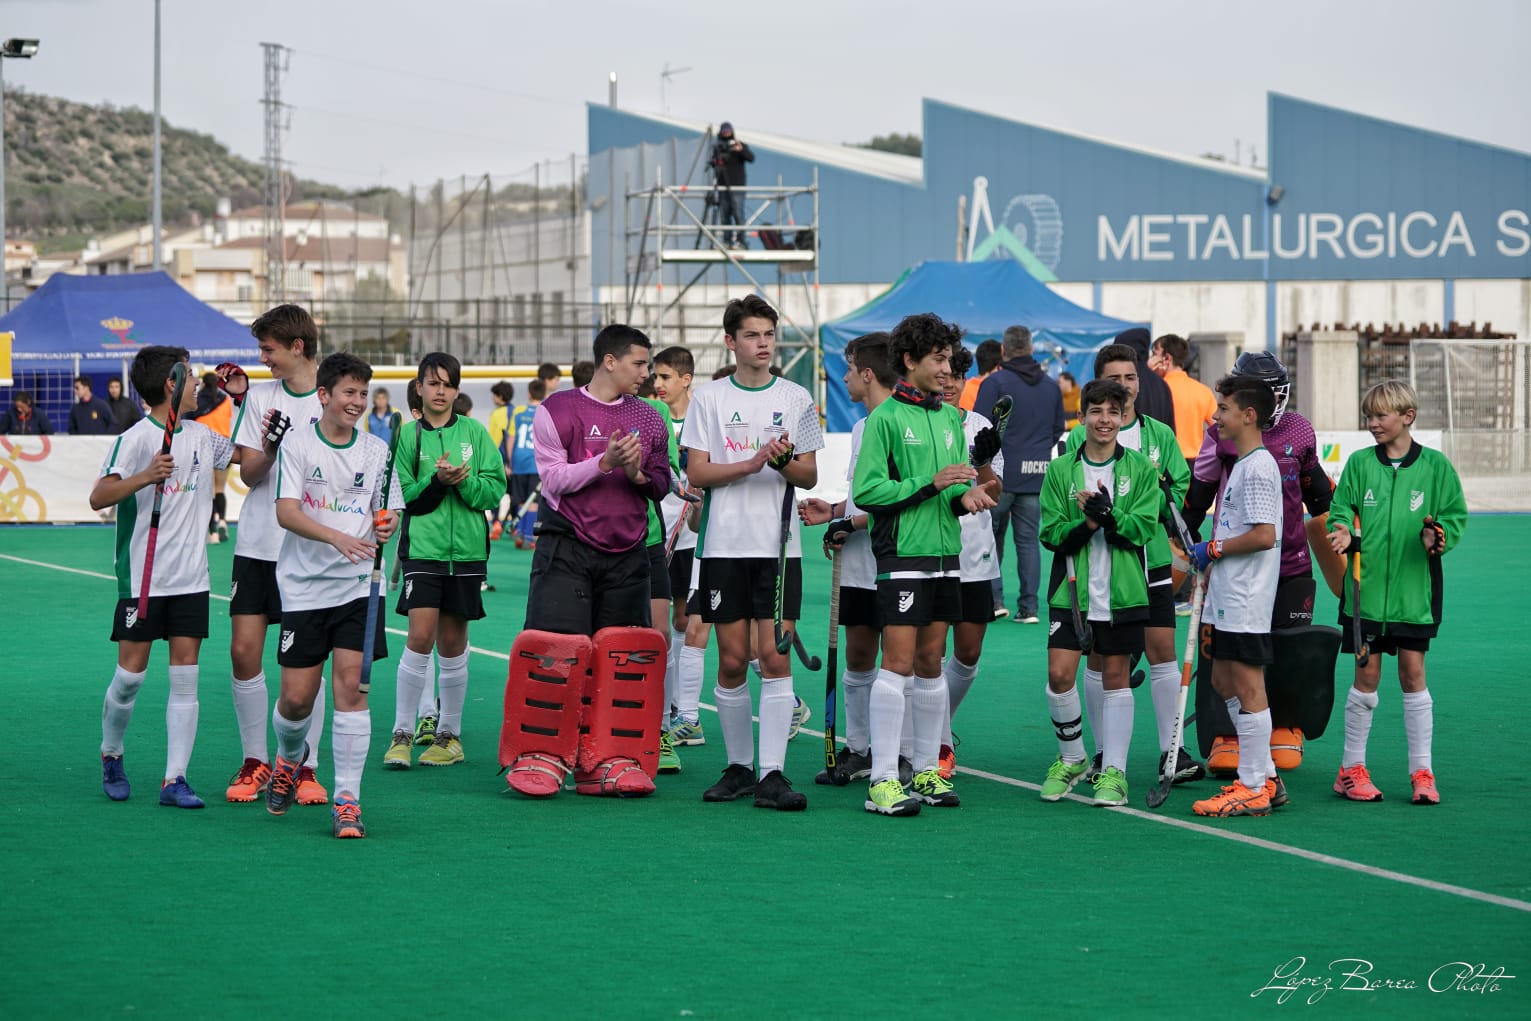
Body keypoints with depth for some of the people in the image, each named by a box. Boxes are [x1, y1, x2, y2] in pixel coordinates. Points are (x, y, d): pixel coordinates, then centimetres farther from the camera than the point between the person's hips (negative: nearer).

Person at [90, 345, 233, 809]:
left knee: (185, 674, -2)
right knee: (131, 674, 0)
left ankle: (174, 780, -2)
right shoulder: (136, 438, -10)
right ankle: (111, 756, 25)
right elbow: (98, 497, -18)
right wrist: (145, 476, -33)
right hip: (142, 576, -5)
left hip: (191, 579, 5)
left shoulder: (202, 435, 10)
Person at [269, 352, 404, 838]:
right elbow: (286, 512, -13)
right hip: (304, 587, -1)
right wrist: (338, 538, -28)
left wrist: (387, 524, -12)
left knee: (351, 685, -10)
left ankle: (347, 799, -5)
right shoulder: (297, 444, -3)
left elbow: (392, 513, 13)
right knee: (296, 697, 1)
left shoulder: (377, 451, 7)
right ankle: (290, 757, 35)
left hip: (357, 587, 1)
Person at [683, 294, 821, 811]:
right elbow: (697, 473, -1)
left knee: (775, 657, -8)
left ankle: (772, 773, -10)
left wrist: (785, 461, -13)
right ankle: (738, 766, 15)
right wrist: (751, 463, -15)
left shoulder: (797, 399, 8)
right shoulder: (709, 399, 4)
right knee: (731, 661, 3)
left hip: (779, 546, 0)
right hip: (724, 545, 0)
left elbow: (810, 475, 8)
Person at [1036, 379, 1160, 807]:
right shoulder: (1060, 471, 3)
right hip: (1071, 591, 1)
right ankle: (1071, 760, 15)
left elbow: (1143, 527, -7)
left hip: (1121, 593, -1)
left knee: (1115, 678, 5)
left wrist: (1109, 516, -23)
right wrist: (1086, 523, -18)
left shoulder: (1140, 469, 1)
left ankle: (1113, 772, 13)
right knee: (1060, 675, -6)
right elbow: (1051, 533, -1)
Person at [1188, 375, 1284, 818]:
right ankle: (1266, 778, 20)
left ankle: (1252, 790, 0)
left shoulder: (1258, 467, -16)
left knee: (1247, 687, -5)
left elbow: (1264, 535, -23)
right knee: (1224, 682, 14)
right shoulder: (1243, 465, 16)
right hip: (1230, 598, 11)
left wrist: (1213, 549, -14)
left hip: (1247, 601, -11)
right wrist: (1209, 571, 20)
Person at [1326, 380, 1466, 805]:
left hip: (1414, 590, -1)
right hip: (1366, 587, 1)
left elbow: (1456, 515, 4)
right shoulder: (1359, 463, 3)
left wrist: (1438, 537, -16)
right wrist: (1344, 533, -15)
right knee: (1366, 674, 3)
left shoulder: (1434, 465, 0)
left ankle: (1422, 771, 9)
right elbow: (1341, 509, 5)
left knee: (1412, 673, 1)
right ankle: (1352, 769, 14)